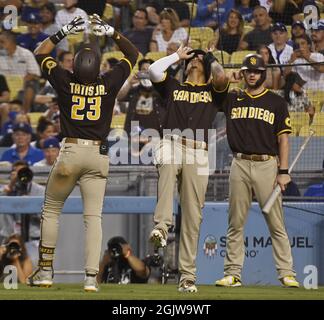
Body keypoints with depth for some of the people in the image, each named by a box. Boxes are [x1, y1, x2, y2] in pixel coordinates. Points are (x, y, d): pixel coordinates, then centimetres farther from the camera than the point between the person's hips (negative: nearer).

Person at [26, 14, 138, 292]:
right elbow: (133, 54, 12)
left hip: (71, 152, -1)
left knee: (51, 210, 14)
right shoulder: (109, 84, -4)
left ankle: (45, 271, 13)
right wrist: (112, 33, 7)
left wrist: (65, 32, 8)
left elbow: (41, 52, 11)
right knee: (94, 216, 0)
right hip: (99, 155, 1)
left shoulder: (66, 82, -5)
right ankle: (91, 277, -9)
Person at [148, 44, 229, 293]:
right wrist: (177, 55, 23)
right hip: (171, 144, -1)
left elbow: (222, 78, 1)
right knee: (167, 166, -40)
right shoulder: (173, 86, 25)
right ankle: (162, 227, -56)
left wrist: (211, 59, 20)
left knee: (192, 217, -3)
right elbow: (154, 70, 8)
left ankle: (187, 277, -1)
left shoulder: (213, 91, 23)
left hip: (198, 154, 1)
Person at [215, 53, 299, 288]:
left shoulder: (276, 102, 7)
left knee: (276, 223, -5)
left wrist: (283, 171, -5)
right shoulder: (232, 100, 13)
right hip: (240, 165, 2)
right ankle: (233, 274, 6)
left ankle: (286, 273, -5)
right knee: (236, 223, 3)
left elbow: (283, 138, 3)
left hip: (267, 165, -2)